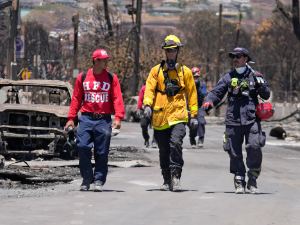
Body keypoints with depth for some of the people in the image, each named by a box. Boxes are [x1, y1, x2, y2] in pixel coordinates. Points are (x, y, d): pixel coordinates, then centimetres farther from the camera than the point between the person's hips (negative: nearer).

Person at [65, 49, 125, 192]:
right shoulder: (83, 77, 8)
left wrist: (118, 117, -12)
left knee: (102, 152, -1)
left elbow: (117, 98, 1)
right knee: (83, 147, -9)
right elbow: (76, 98, 10)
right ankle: (86, 179, 6)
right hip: (86, 118, 0)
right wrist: (71, 118, 4)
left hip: (103, 119, 0)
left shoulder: (111, 78, 6)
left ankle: (99, 181, 8)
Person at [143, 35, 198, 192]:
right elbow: (149, 88, 1)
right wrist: (147, 105, -17)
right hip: (160, 117, 2)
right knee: (164, 150, 7)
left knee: (176, 143, -22)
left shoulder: (185, 72, 9)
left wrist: (194, 115, 9)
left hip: (178, 115, -2)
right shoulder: (156, 71, 9)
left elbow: (192, 93, 13)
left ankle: (176, 177, -19)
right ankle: (167, 180, 18)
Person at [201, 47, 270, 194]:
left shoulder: (255, 76, 11)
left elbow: (266, 96, 11)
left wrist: (260, 84, -9)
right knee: (235, 153, 2)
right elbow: (217, 92, 9)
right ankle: (239, 183, 12)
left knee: (254, 148, -16)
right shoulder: (228, 78, 14)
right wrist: (209, 102, -12)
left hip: (252, 120, -2)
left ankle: (252, 181, -4)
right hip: (233, 121, 2)